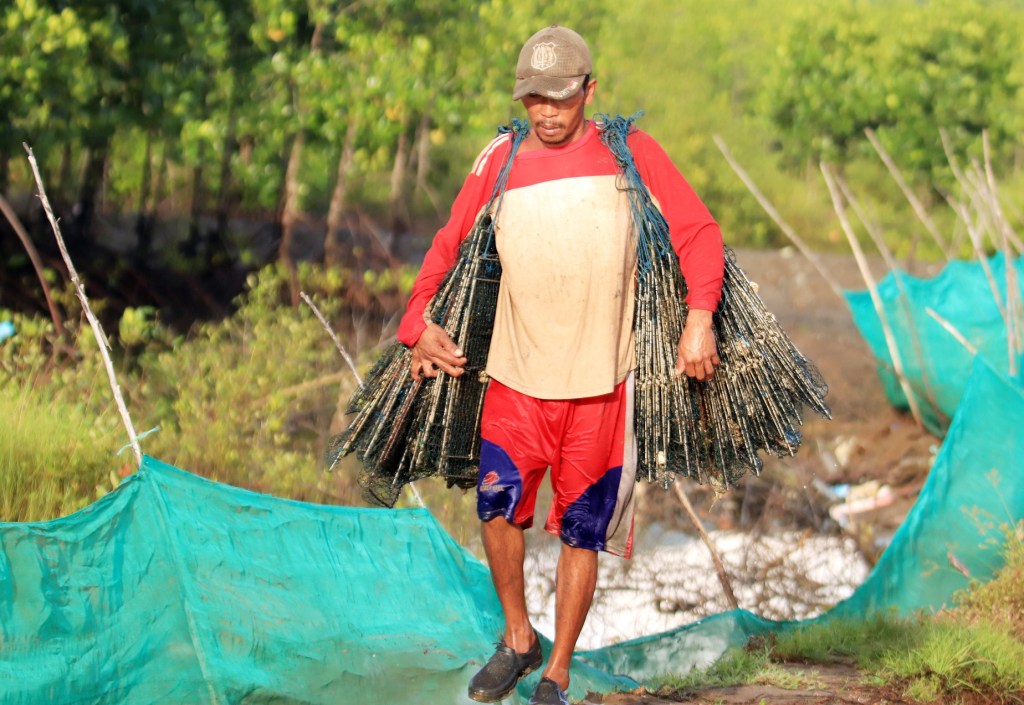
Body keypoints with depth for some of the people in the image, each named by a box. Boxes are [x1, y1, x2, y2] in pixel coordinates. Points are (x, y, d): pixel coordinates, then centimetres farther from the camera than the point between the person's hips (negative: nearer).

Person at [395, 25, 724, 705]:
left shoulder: (630, 154, -1)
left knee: (582, 529, 3)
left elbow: (697, 230, -2)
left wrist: (700, 318, -15)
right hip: (516, 371, 1)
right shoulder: (500, 162, 4)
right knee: (498, 501, -8)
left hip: (601, 379, -1)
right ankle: (518, 639, 16)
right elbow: (449, 245, 11)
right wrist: (420, 323, -2)